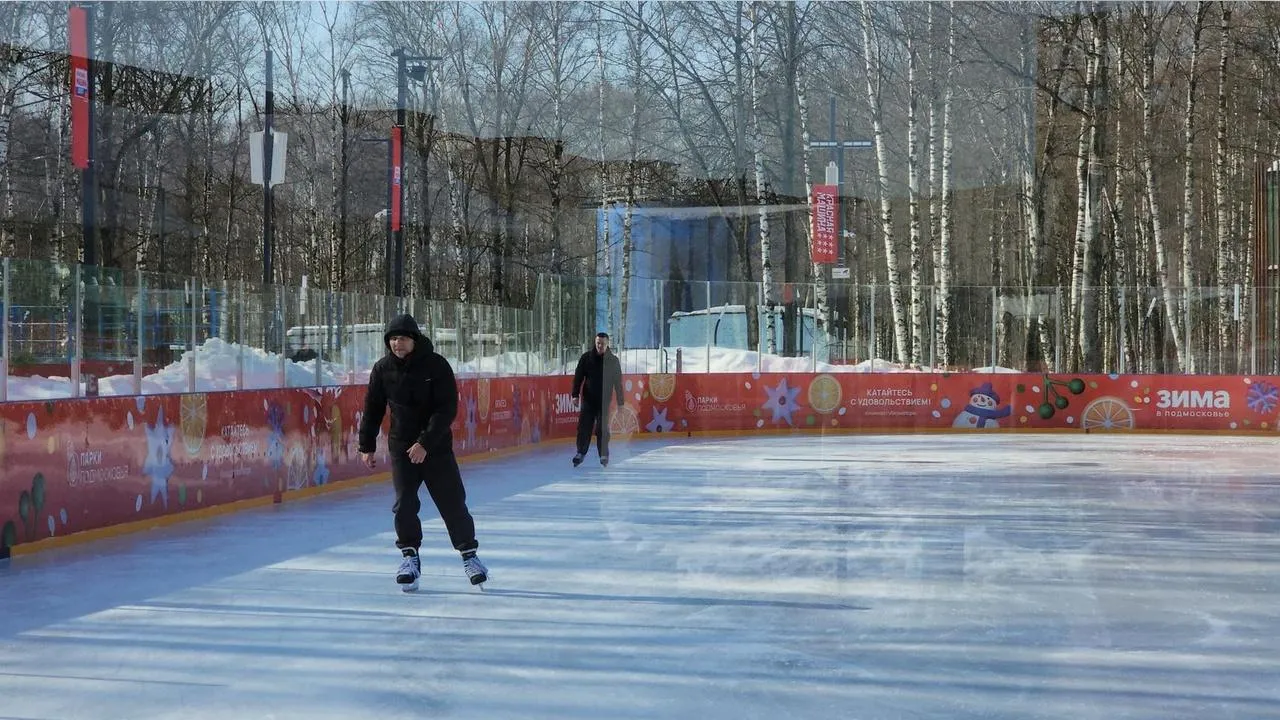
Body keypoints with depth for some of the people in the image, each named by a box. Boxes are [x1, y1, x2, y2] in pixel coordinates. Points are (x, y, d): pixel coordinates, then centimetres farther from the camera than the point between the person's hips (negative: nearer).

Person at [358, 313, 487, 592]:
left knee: (453, 503, 0)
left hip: (436, 446, -2)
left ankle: (469, 553, 15)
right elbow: (373, 409, 8)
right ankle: (409, 555, 10)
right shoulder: (383, 369, -2)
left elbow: (447, 410, -16)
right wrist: (367, 446, 8)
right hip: (401, 447, 2)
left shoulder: (436, 365, -13)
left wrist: (425, 443, -22)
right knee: (404, 504, -6)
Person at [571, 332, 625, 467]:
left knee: (602, 429, 0)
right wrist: (576, 394, -6)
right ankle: (581, 453, 11)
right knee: (584, 426, 0)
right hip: (588, 399, 1)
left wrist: (620, 402, -1)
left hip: (604, 400, -1)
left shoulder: (613, 360, -2)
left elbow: (618, 383, 0)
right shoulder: (586, 357, -1)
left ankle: (603, 455, 10)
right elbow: (578, 377, 1)